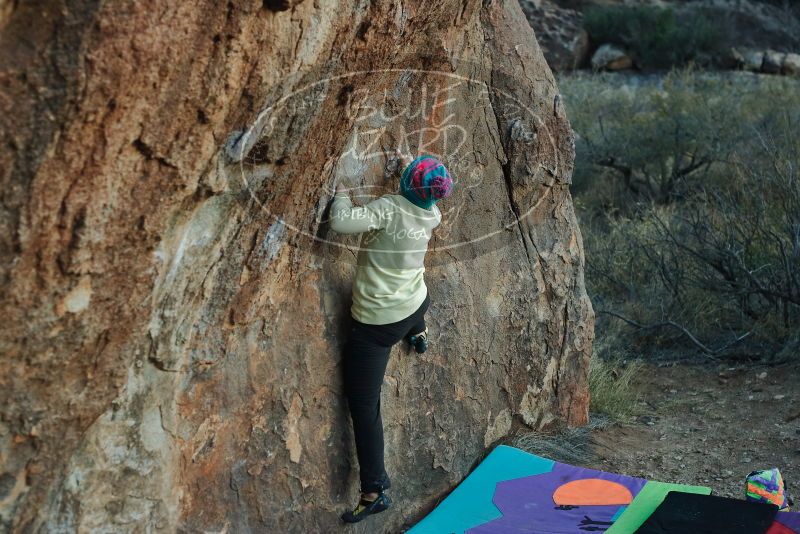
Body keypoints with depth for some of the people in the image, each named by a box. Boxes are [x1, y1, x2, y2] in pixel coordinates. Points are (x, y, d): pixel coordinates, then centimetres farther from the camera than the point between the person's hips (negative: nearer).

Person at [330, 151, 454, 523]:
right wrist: (407, 167, 27)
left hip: (375, 324, -6)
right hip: (413, 308, 6)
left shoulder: (388, 209, -23)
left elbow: (340, 222, -32)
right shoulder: (432, 215, -3)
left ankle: (374, 492, 1)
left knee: (363, 406, 0)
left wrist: (342, 195, -12)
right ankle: (418, 334, 64)